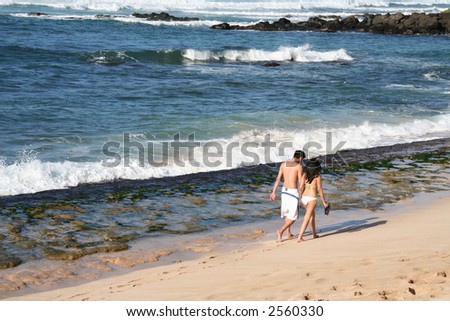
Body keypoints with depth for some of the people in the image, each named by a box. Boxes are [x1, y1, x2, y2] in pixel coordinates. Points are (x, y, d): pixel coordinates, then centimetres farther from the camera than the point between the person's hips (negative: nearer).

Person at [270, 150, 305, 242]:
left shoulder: (283, 164, 2)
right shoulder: (299, 166, -13)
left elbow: (278, 179, 3)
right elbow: (300, 182, -12)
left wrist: (273, 192, 6)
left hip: (284, 191, 6)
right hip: (293, 192, -6)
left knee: (287, 212, 23)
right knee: (293, 216, 2)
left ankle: (289, 233, 30)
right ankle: (281, 231, -15)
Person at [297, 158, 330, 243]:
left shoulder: (305, 174, 3)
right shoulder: (318, 176, -7)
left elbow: (301, 186, -5)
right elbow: (320, 190, -6)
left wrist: (300, 197, 7)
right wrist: (324, 202, 2)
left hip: (304, 198, 5)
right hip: (312, 199, -5)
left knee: (312, 215, 25)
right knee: (306, 219, -6)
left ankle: (314, 234, 35)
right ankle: (299, 237, -13)